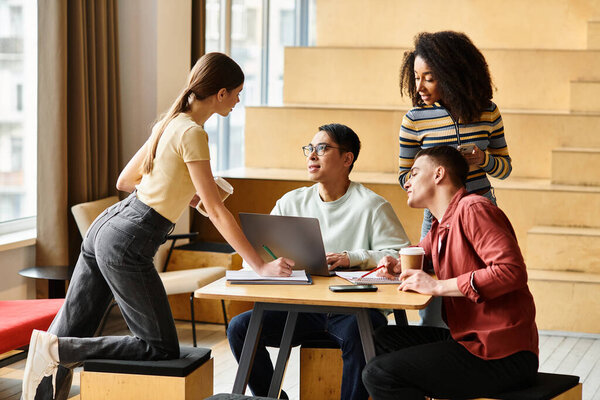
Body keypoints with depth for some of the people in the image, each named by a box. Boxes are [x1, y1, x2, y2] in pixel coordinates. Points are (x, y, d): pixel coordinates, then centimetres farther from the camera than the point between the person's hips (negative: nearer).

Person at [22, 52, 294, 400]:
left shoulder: (170, 123, 14)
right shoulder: (192, 133, -13)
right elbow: (216, 211, -16)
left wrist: (180, 193, 26)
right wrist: (262, 266, -16)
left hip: (105, 226, 10)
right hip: (127, 244, -10)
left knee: (69, 336, 11)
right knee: (163, 349, -1)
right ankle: (55, 350, -7)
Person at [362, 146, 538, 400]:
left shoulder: (473, 209, -13)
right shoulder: (441, 225, 16)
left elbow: (512, 271, -24)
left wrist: (438, 286, -21)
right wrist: (398, 266, 13)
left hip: (503, 355, -9)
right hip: (470, 339, 9)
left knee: (379, 374, -16)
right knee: (384, 339, 15)